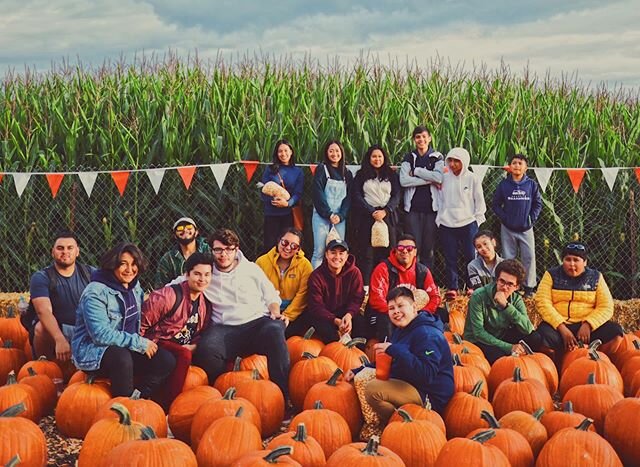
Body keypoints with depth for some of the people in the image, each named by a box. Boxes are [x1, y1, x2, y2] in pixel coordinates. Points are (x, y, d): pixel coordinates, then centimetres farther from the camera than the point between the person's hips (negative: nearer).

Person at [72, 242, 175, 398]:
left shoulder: (135, 286, 8)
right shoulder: (95, 293, -17)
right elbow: (101, 334, -25)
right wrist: (139, 343, -22)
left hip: (126, 348, 7)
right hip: (92, 350, -7)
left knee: (166, 360, -12)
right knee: (122, 358, -38)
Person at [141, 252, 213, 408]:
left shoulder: (205, 304, 9)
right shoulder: (169, 296, -15)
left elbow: (201, 332, 17)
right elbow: (140, 322, -14)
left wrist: (194, 346, -4)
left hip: (184, 348, 8)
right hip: (158, 344, -7)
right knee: (184, 355, -34)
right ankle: (165, 408, -28)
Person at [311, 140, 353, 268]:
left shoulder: (347, 173, 14)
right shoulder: (322, 169, 3)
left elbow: (348, 197, 8)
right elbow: (317, 193, -5)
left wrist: (341, 216, -7)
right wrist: (329, 214, -11)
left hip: (340, 218, 3)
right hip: (322, 216, -3)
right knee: (319, 252, -8)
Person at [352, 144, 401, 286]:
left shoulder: (391, 175, 15)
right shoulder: (361, 175, 11)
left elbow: (396, 196, 7)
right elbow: (357, 196, 2)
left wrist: (385, 211, -9)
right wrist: (372, 212, -10)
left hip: (387, 216, 1)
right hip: (367, 216, -1)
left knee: (386, 252, -6)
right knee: (367, 252, -6)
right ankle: (365, 286, -6)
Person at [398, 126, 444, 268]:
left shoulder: (437, 157, 7)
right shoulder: (409, 158, 8)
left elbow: (439, 177, -12)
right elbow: (404, 180, -8)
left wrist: (416, 171, -9)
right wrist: (429, 180, -11)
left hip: (431, 207, 0)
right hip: (413, 207, 0)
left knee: (429, 247, 2)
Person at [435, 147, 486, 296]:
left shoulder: (472, 179, -2)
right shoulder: (444, 178, 5)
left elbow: (480, 201, 3)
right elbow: (439, 199, 12)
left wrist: (477, 220, -1)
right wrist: (439, 218, 6)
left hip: (468, 224, -2)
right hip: (447, 225, 2)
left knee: (471, 256, 1)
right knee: (450, 257, 3)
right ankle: (452, 287, 9)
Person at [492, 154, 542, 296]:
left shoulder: (531, 184, -2)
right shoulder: (503, 185, -2)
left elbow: (538, 203, 4)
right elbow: (496, 204, 3)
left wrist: (532, 218, -5)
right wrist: (504, 218, -7)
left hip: (526, 228, 0)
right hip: (508, 229, 0)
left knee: (529, 257, 1)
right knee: (508, 258, 8)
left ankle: (529, 287, 13)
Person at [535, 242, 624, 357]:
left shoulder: (595, 277, 9)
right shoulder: (552, 275, 6)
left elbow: (606, 307, 1)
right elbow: (543, 303, -6)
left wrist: (587, 325, -16)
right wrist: (562, 328, -18)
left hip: (587, 326, 2)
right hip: (558, 325, -2)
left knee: (615, 331, -23)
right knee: (544, 335, -34)